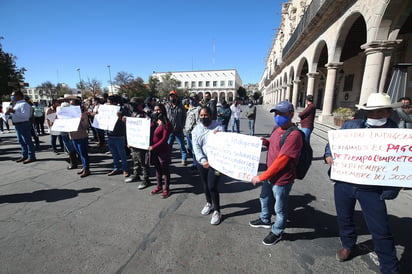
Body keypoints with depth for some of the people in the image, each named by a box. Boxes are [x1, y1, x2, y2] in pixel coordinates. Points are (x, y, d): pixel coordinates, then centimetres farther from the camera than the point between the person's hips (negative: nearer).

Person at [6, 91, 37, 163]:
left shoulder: (24, 104, -14)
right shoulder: (16, 104, 18)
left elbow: (25, 115, -25)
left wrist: (14, 112, -28)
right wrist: (10, 113, 11)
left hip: (24, 125, -10)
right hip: (17, 125, 10)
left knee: (27, 141, -5)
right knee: (21, 141, 16)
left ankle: (31, 157, 1)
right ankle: (24, 156, 26)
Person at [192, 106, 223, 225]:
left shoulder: (217, 127, -9)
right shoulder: (196, 128, 0)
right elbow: (196, 146, -8)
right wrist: (202, 160, -20)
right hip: (201, 161, 4)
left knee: (212, 186, -5)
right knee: (205, 184, 19)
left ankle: (217, 211, 18)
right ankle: (209, 203, 45)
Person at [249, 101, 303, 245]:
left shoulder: (294, 135, -25)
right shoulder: (277, 129, 3)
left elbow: (281, 161, -27)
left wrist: (261, 177, -21)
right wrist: (266, 142, -4)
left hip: (282, 180, -9)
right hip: (270, 175, 9)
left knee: (280, 208, 14)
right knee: (264, 198, 28)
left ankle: (277, 232, 39)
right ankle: (265, 220, 54)